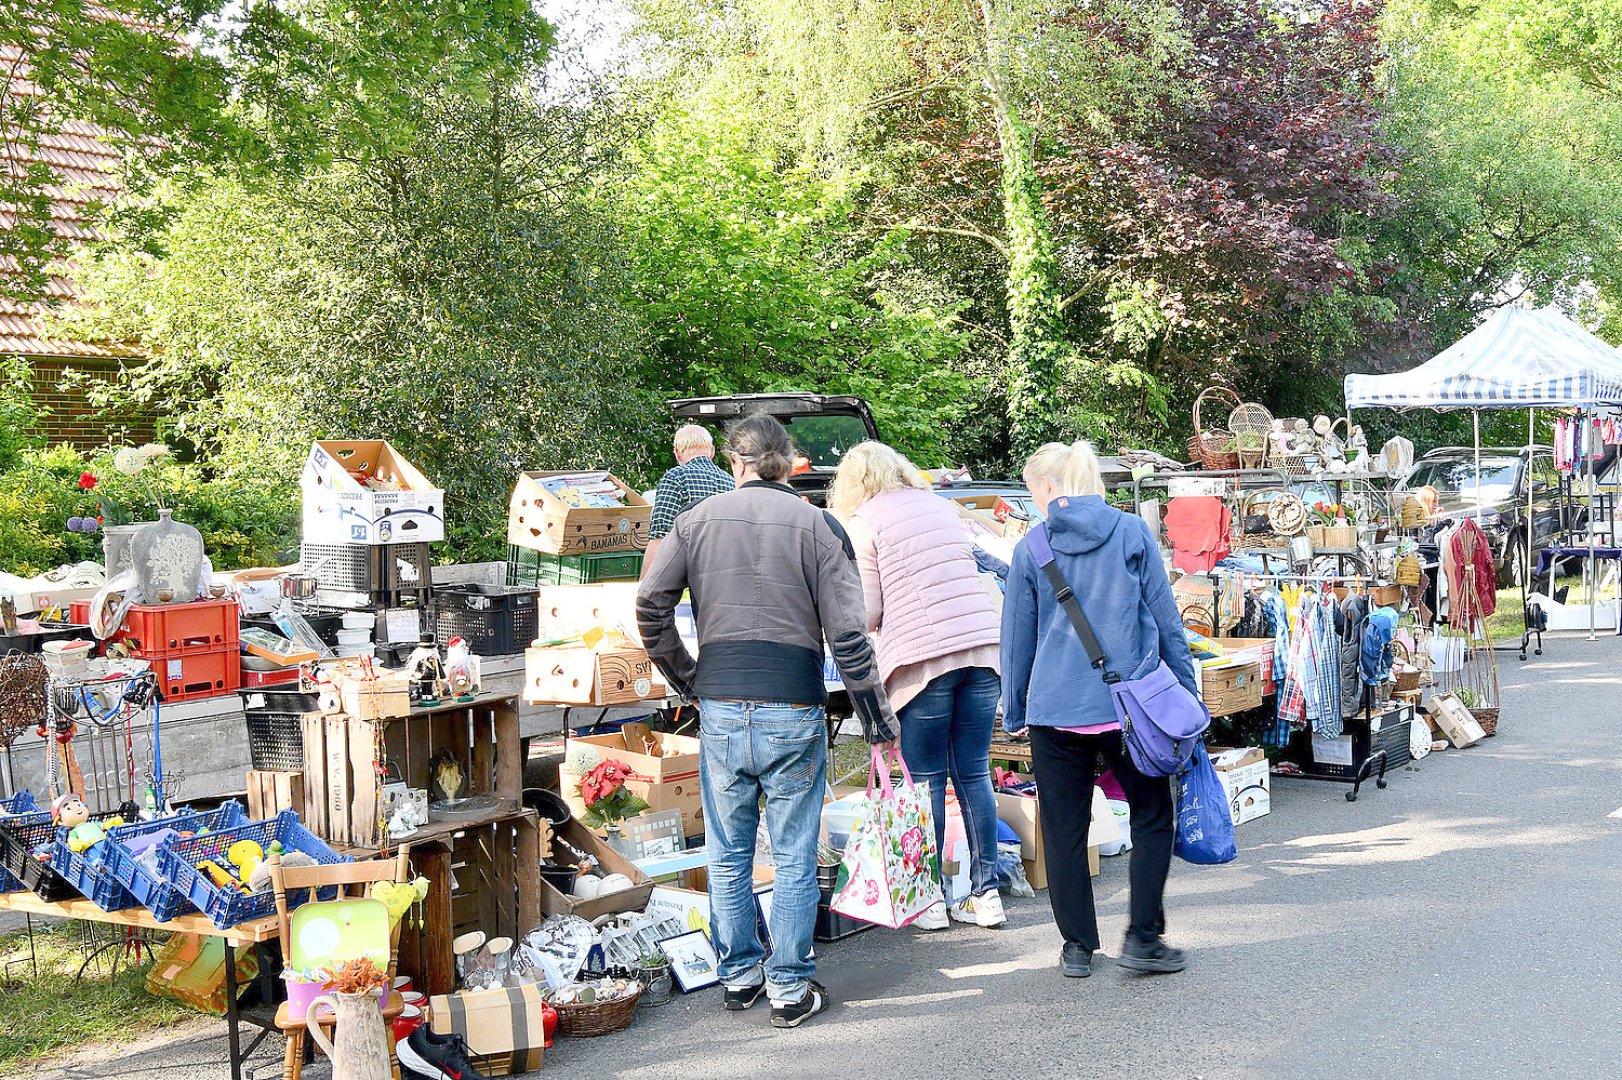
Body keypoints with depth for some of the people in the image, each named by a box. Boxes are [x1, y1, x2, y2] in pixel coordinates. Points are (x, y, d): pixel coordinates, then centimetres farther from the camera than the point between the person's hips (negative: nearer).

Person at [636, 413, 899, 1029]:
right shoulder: (816, 525, -2)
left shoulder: (697, 521, 5)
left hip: (720, 708, 2)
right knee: (794, 858, 7)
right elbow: (847, 632, -7)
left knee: (729, 855, 14)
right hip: (793, 712, -2)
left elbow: (650, 605, 1)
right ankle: (790, 989, 12)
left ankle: (738, 976, 25)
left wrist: (685, 679, 13)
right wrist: (877, 718, 0)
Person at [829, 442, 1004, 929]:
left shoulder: (863, 523, 1)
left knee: (927, 780, 4)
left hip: (923, 658, -5)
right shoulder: (941, 506, 18)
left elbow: (867, 613, -1)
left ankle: (929, 899, 10)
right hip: (982, 646, 5)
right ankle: (986, 894, 14)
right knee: (973, 774, 11)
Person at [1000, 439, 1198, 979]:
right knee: (1152, 816, 14)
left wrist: (1014, 712, 17)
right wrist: (1188, 691, 12)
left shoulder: (1031, 549, 0)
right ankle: (1142, 937, 8)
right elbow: (1166, 618, 3)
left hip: (1055, 707, 0)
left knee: (1065, 829, 10)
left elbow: (1017, 637, 6)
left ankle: (1078, 946, 16)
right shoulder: (1133, 533, 0)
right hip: (1127, 704, 0)